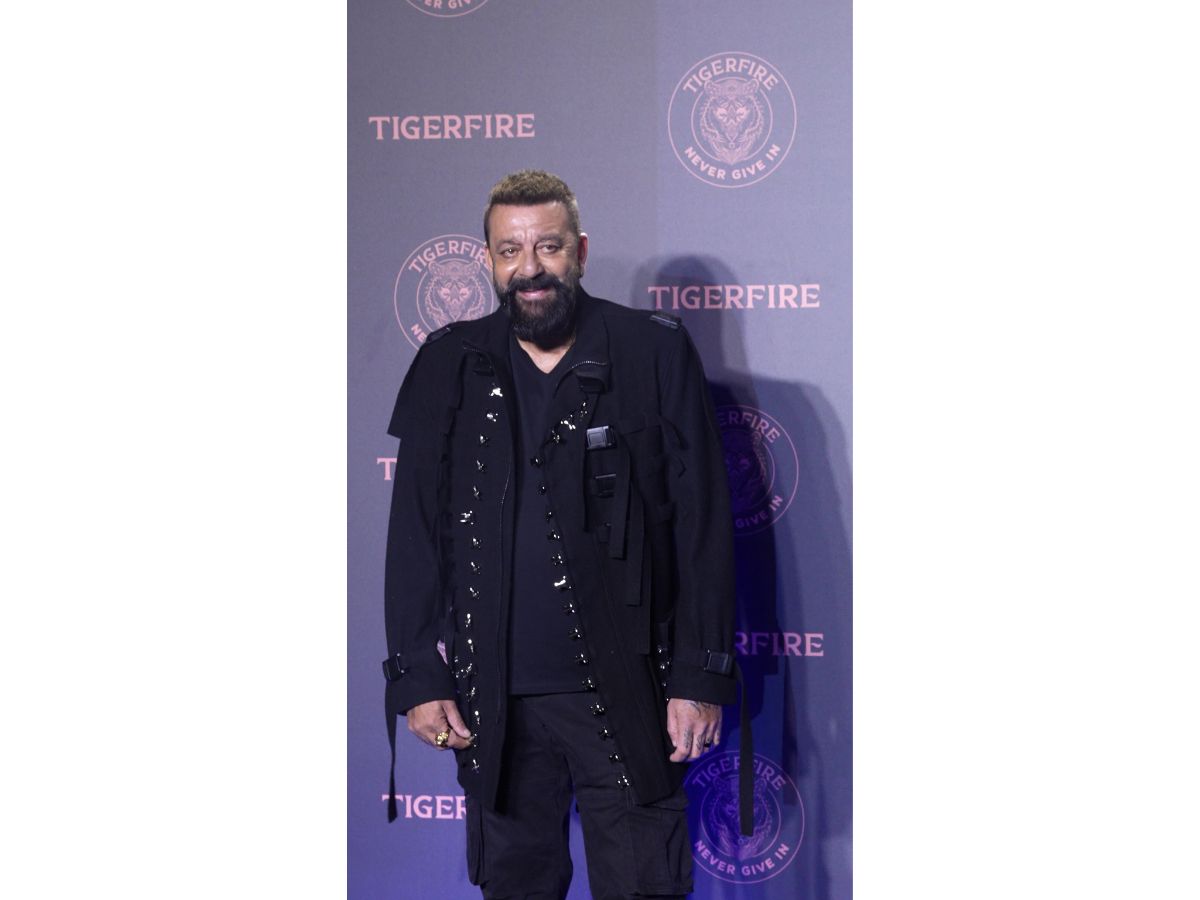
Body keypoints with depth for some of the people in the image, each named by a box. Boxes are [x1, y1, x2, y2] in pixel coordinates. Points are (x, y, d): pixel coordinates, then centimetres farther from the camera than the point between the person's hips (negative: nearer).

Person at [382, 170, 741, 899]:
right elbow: (416, 532, 7)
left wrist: (702, 675, -6)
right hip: (494, 698, 3)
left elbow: (704, 525, -2)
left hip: (626, 691, -2)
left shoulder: (657, 354, -1)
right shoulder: (450, 366, 6)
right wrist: (417, 674, 1)